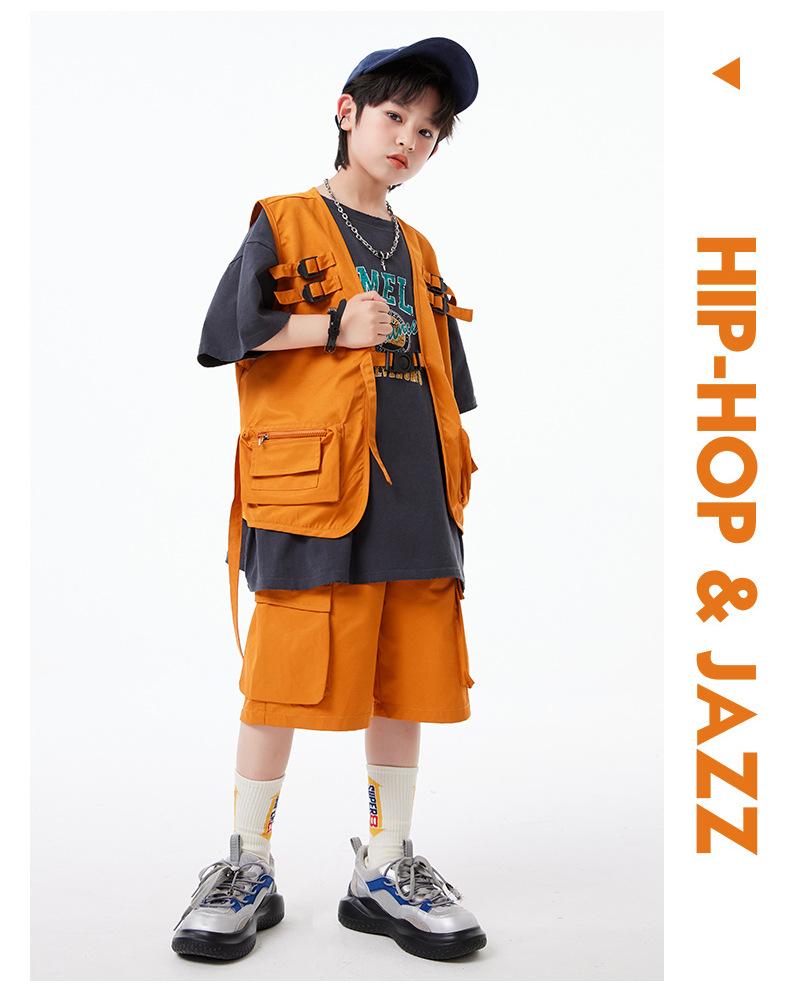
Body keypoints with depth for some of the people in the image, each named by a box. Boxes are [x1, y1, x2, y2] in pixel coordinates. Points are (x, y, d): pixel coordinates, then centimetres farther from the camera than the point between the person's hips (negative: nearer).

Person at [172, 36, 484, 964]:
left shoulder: (417, 252, 22)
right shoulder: (286, 223, 6)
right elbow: (231, 327, -7)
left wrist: (449, 489, 14)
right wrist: (334, 327, -12)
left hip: (414, 496, 6)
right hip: (311, 489, -5)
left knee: (404, 680, 7)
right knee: (283, 682, -1)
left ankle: (385, 870, 21)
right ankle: (247, 869, 16)